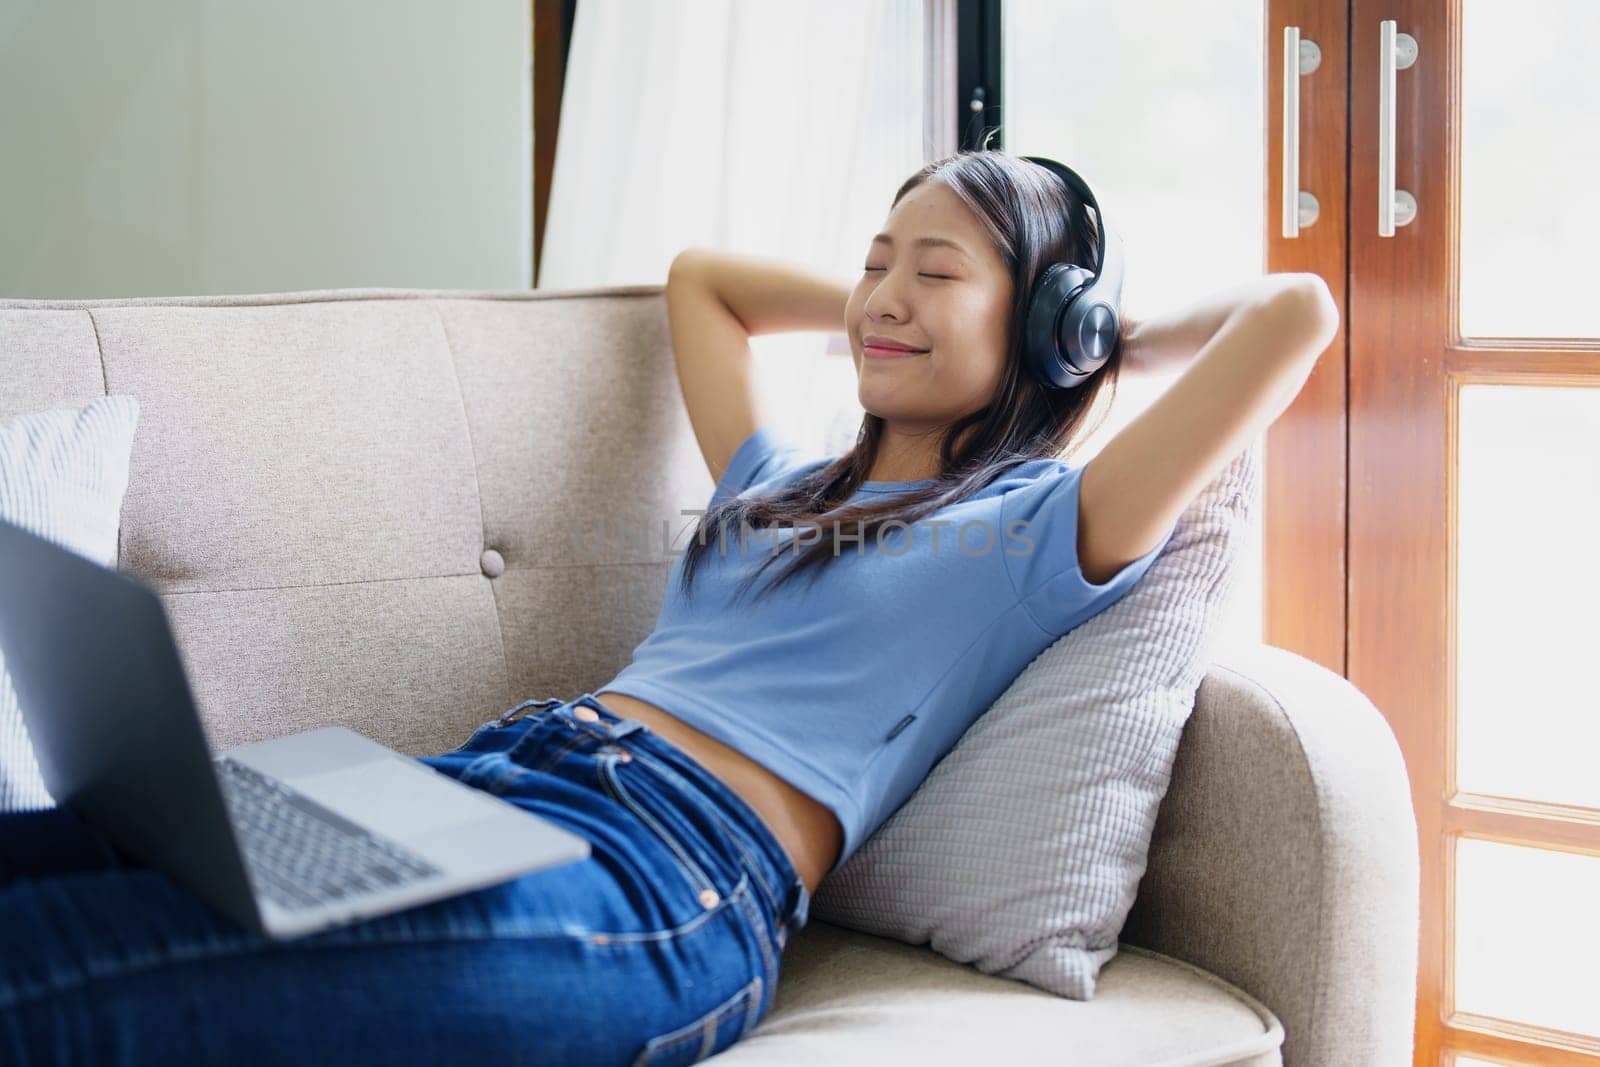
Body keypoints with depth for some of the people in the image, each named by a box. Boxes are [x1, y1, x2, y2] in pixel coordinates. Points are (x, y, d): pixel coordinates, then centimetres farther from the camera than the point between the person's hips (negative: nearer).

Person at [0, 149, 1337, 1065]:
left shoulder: (1040, 529, 10)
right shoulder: (780, 487, 30)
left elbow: (1297, 311, 3)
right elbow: (700, 278, 48)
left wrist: (1110, 340, 19)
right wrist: (883, 308, 41)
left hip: (669, 879, -8)